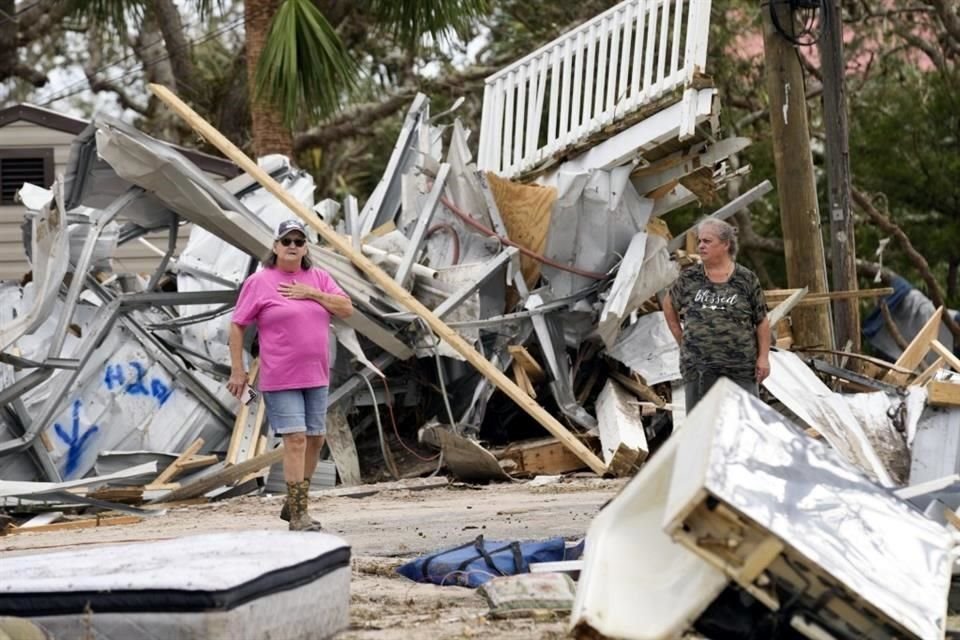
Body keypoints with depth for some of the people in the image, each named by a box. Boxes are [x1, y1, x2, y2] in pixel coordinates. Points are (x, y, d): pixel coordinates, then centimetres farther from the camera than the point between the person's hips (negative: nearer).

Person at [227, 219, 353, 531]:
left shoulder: (318, 278, 11)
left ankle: (293, 505, 25)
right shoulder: (259, 282, -3)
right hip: (280, 379, -6)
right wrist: (237, 370, -6)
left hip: (316, 377, 6)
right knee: (295, 439, -12)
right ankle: (298, 515, -11)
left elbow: (346, 308, 3)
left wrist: (312, 293, -9)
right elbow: (237, 326, -1)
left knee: (315, 439, 10)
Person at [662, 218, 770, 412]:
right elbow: (669, 305, 21)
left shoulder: (746, 279, 1)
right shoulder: (689, 278, 6)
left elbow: (762, 322, 4)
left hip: (741, 367, -1)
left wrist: (764, 357, -3)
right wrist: (681, 338, 14)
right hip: (698, 367, 1)